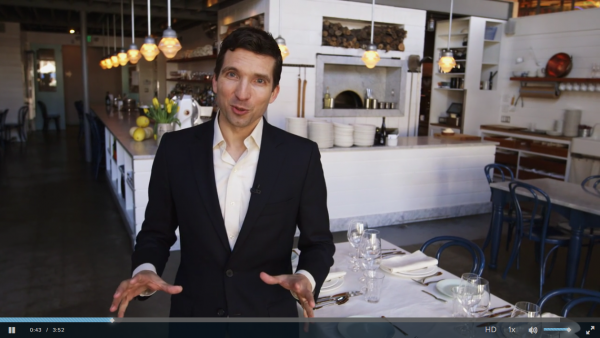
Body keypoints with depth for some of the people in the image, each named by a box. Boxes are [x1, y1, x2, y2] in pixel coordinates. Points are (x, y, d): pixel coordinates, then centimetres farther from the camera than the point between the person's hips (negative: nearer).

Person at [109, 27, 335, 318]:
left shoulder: (301, 156, -12)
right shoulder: (175, 149, -9)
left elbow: (317, 241, -4)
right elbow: (157, 232, 1)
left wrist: (306, 278, -22)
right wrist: (145, 270, -17)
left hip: (270, 312, -1)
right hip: (193, 310, 1)